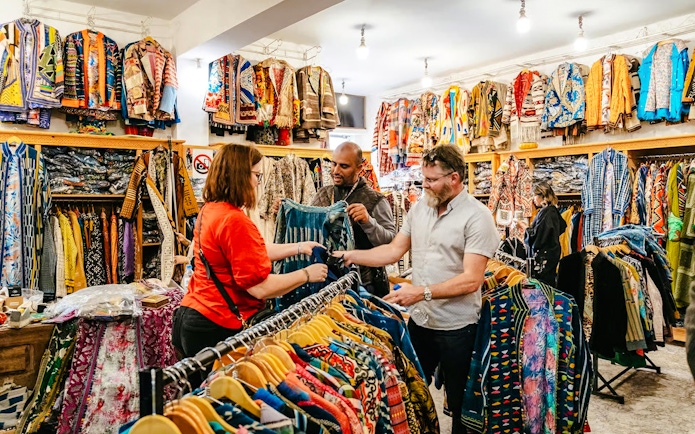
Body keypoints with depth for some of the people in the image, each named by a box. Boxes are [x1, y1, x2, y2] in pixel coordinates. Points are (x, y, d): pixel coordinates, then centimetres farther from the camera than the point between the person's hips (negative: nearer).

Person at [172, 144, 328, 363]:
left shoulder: (209, 210, 6)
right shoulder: (235, 221, -24)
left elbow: (252, 253, 14)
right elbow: (260, 287, -24)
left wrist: (299, 248, 13)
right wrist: (306, 274, -11)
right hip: (218, 328, -9)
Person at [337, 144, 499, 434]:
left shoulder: (477, 217, -16)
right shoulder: (419, 208, 5)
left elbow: (472, 279, -22)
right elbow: (394, 251, 8)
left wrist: (423, 292, -30)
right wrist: (350, 256, -1)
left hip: (456, 327, -6)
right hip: (419, 321, 6)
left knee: (460, 404, 13)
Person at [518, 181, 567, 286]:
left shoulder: (546, 212, -16)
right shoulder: (553, 211, 12)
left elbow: (536, 235, -19)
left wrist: (523, 226, -2)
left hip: (543, 257, -10)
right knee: (549, 284, 12)